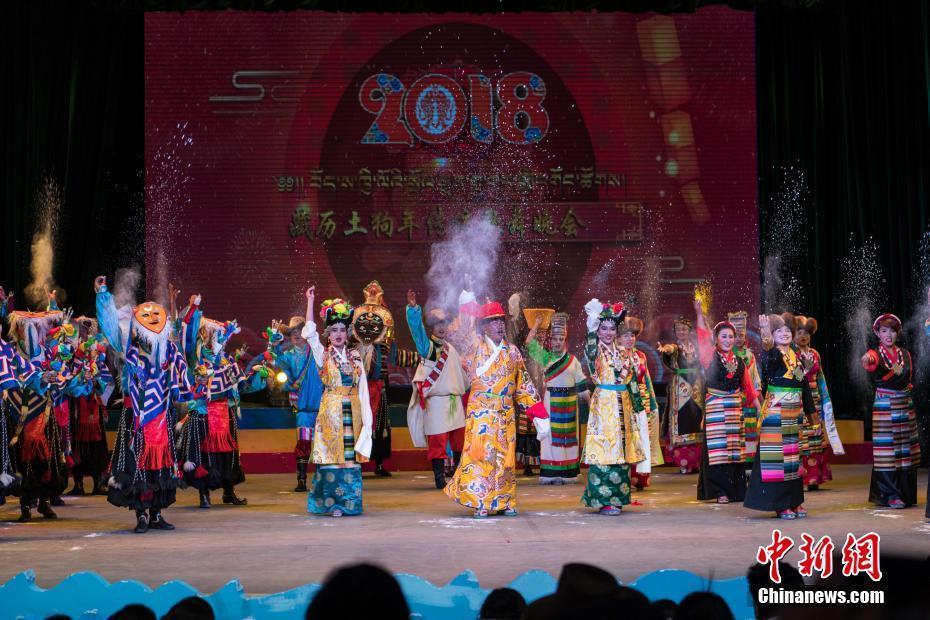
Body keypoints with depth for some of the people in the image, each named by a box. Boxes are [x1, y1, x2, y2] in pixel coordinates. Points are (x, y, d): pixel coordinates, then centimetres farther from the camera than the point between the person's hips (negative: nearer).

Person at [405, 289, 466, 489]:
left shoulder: (451, 348, 17)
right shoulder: (427, 346, -3)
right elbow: (416, 329, -19)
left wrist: (463, 391, 25)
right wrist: (413, 308, -32)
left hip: (455, 400, 6)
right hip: (436, 400, -6)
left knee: (459, 439, 10)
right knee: (438, 441, -7)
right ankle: (439, 478, -2)